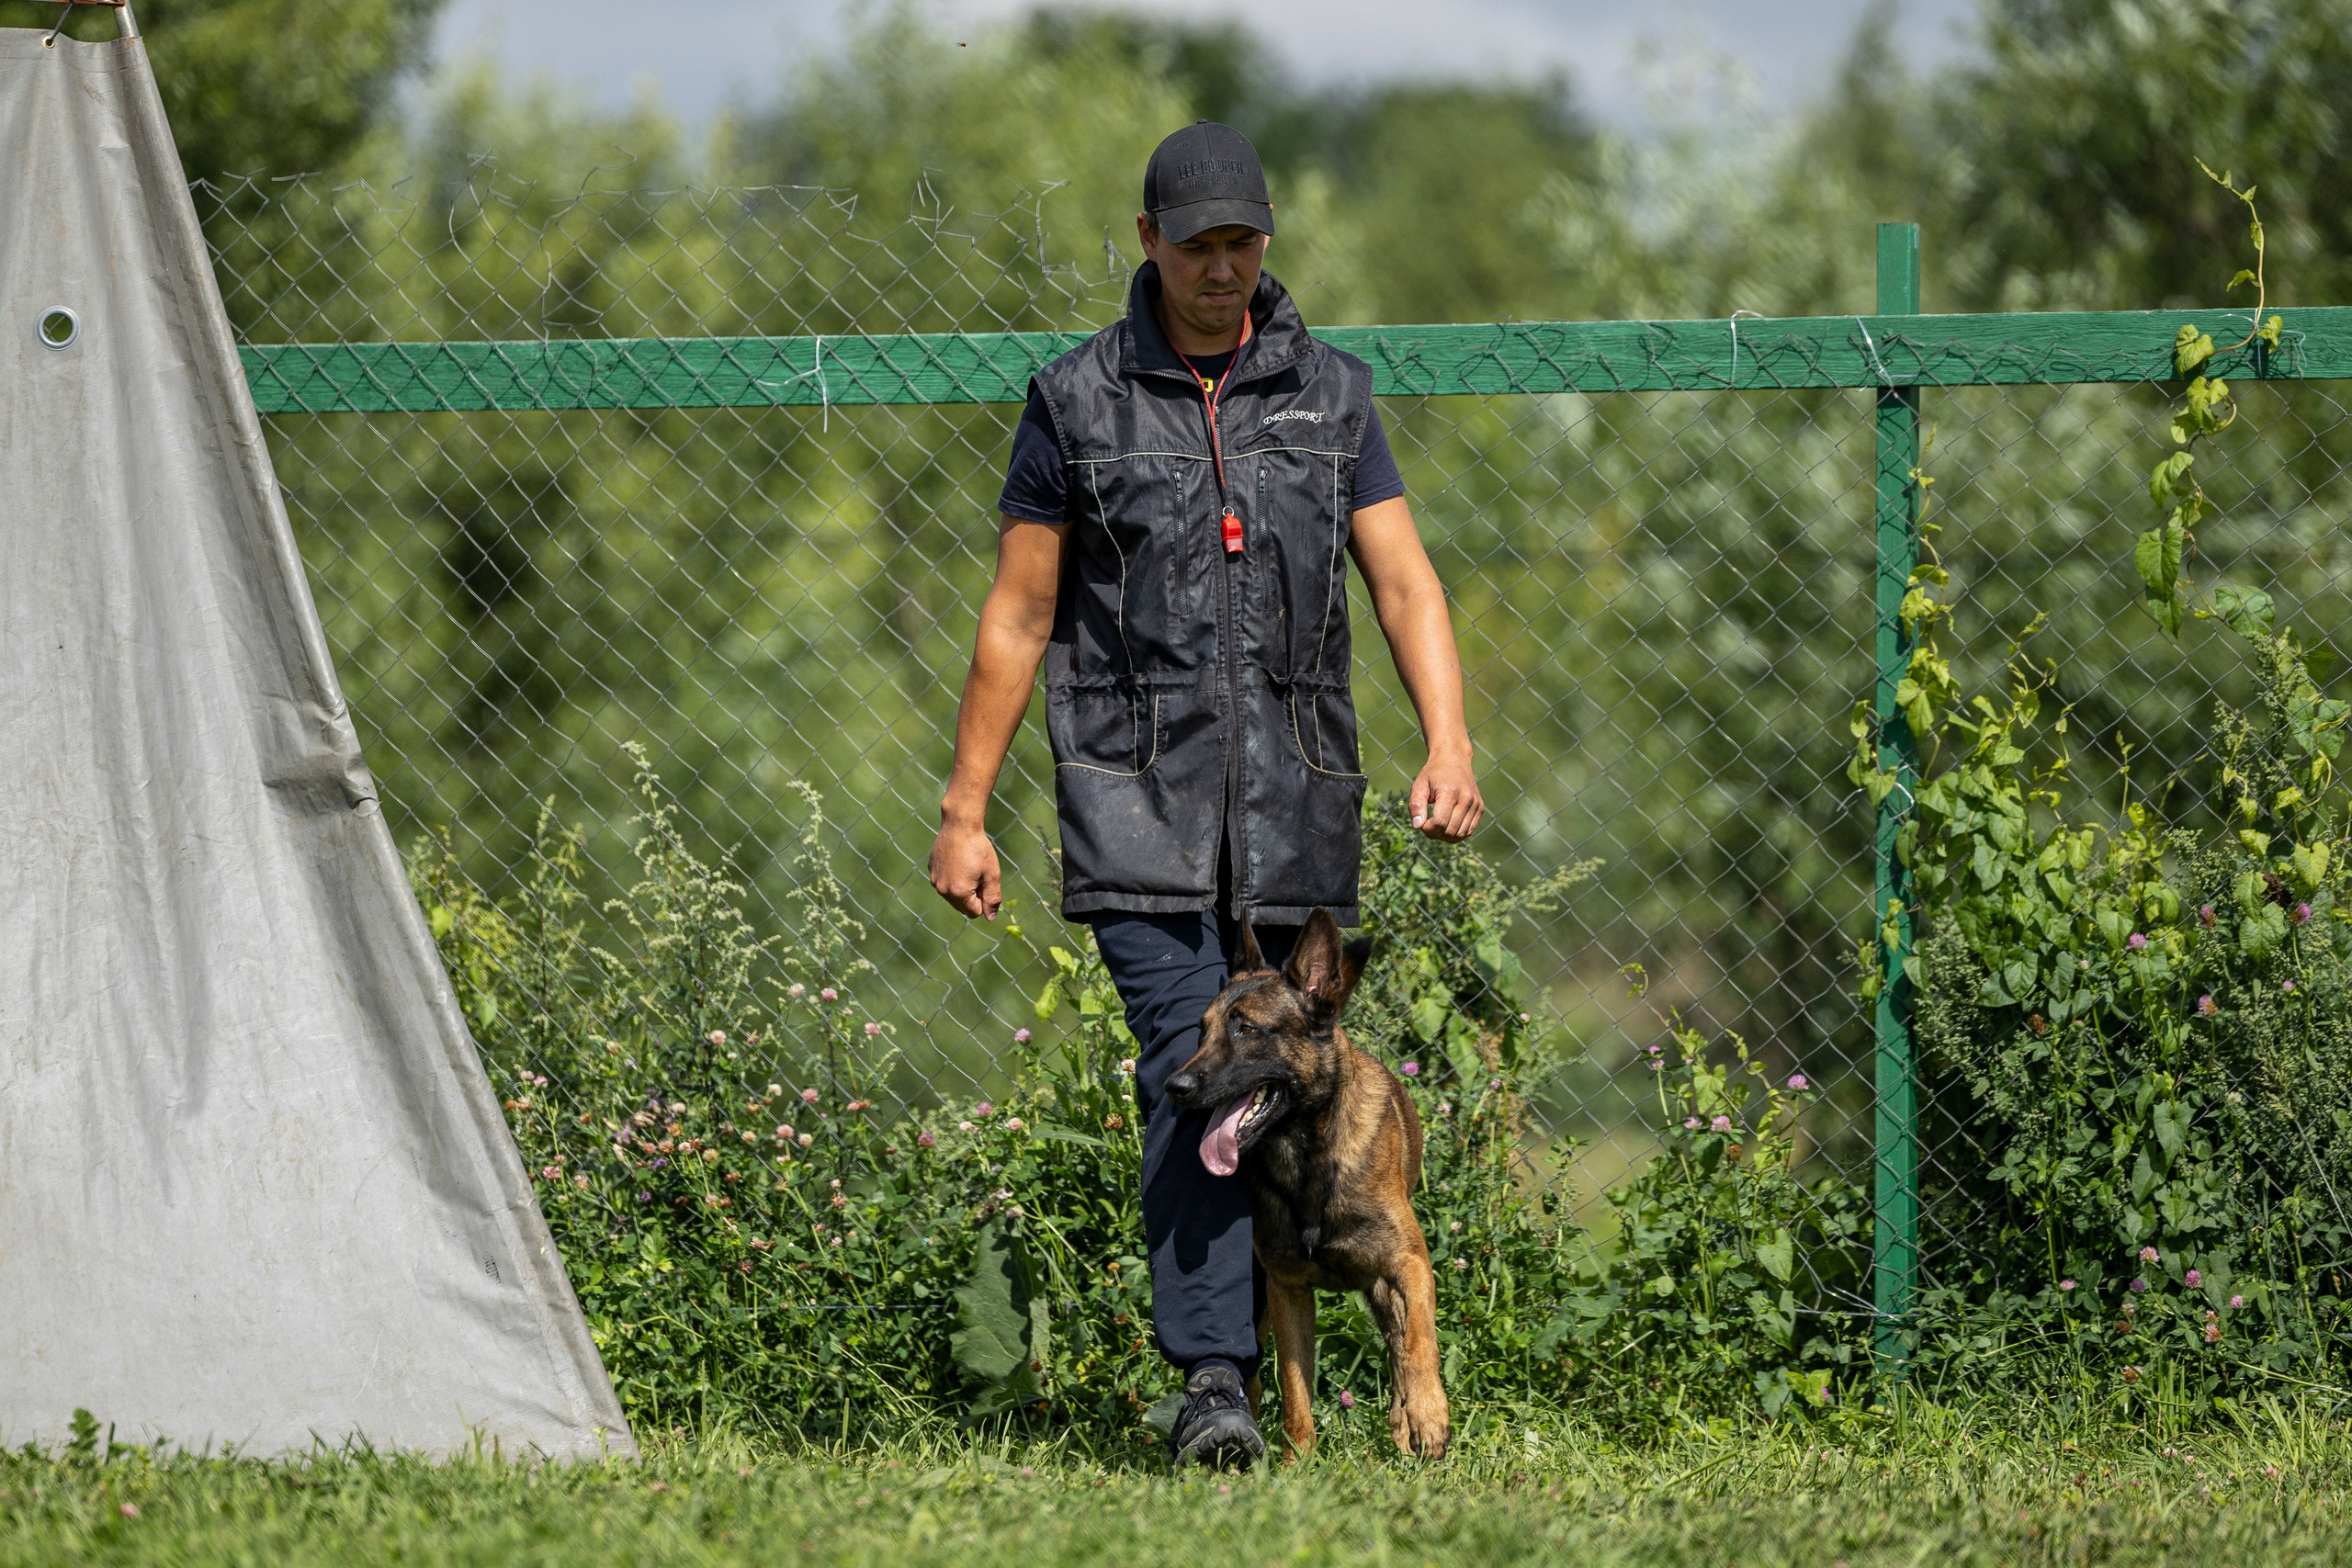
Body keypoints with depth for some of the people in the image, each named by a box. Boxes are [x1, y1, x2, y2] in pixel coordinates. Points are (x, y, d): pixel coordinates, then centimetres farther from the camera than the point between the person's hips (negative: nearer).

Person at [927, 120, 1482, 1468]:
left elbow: (1404, 583, 2)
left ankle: (1249, 1355, 19)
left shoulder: (1329, 392, 9)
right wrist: (965, 813, 3)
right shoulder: (1078, 399, 3)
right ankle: (1213, 1385, -22)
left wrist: (1450, 746, -15)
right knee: (1192, 1072, -16)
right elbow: (1018, 616, 6)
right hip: (1140, 800, -3)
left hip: (1296, 801, 3)